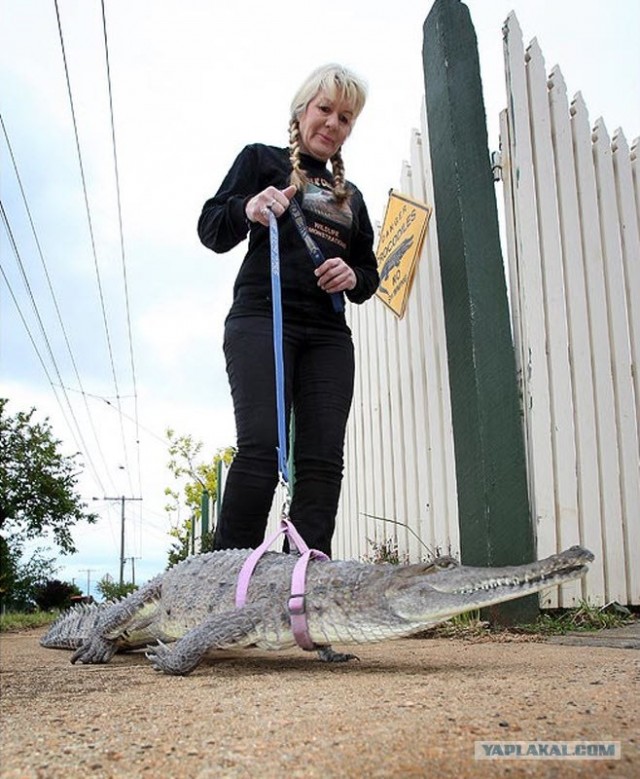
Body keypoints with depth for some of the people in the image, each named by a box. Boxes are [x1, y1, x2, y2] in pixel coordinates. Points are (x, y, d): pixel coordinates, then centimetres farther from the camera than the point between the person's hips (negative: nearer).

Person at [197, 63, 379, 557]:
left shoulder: (350, 196, 28)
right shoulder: (262, 159, 15)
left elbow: (370, 272, 27)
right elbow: (211, 229, 5)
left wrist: (354, 277, 2)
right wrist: (247, 210, -17)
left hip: (328, 332, 5)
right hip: (261, 317, -5)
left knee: (323, 459, -8)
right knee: (262, 447, -20)